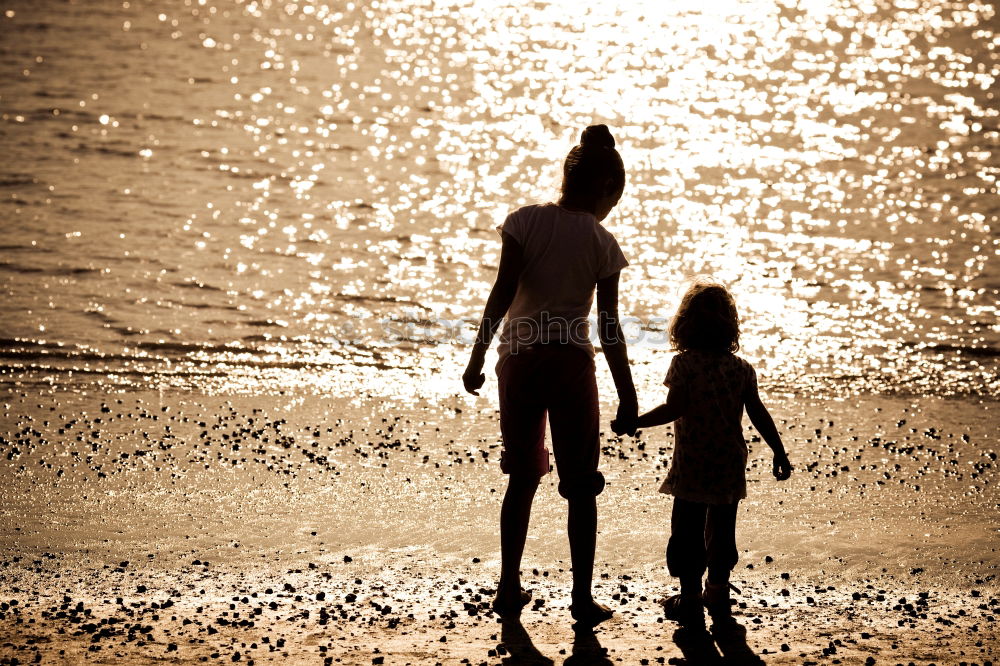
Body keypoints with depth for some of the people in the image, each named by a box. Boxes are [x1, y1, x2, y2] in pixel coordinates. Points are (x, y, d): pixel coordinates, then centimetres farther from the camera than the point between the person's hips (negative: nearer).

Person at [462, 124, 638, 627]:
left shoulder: (526, 221, -3)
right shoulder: (602, 243, -4)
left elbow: (502, 294, -8)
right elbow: (608, 327, -4)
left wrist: (477, 358, -2)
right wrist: (627, 393, 3)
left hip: (519, 359, 2)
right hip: (570, 364, -2)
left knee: (523, 477, 16)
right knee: (580, 485, 8)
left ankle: (509, 589, 20)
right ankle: (582, 598, 9)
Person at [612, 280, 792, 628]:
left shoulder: (684, 364, -10)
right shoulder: (741, 368, 1)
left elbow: (674, 408, -18)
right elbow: (758, 415, 2)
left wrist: (633, 424, -11)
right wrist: (779, 453, 10)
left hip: (691, 466, -4)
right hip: (730, 466, 4)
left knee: (688, 530, 5)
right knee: (722, 529, 16)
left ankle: (690, 596, 6)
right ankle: (718, 589, 24)